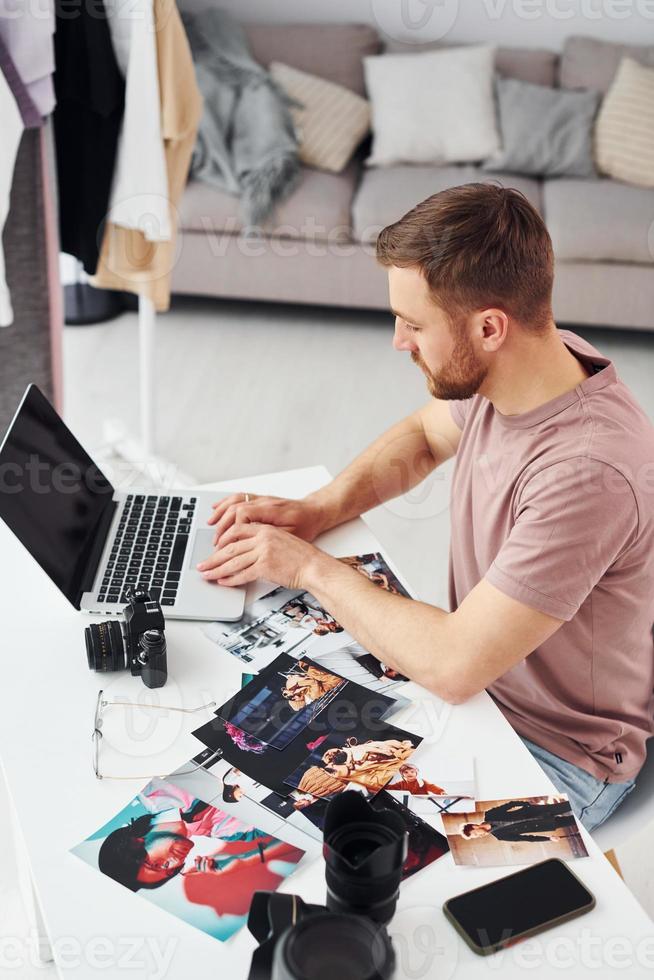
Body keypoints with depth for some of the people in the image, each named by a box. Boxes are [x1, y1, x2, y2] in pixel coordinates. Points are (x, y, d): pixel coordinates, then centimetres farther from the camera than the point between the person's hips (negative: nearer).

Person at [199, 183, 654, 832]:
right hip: (476, 676, 7)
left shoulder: (588, 472, -36)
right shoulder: (506, 369, -10)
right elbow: (424, 434, 12)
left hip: (554, 758, -7)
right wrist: (317, 511, -4)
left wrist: (313, 567, -21)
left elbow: (453, 666, -34)